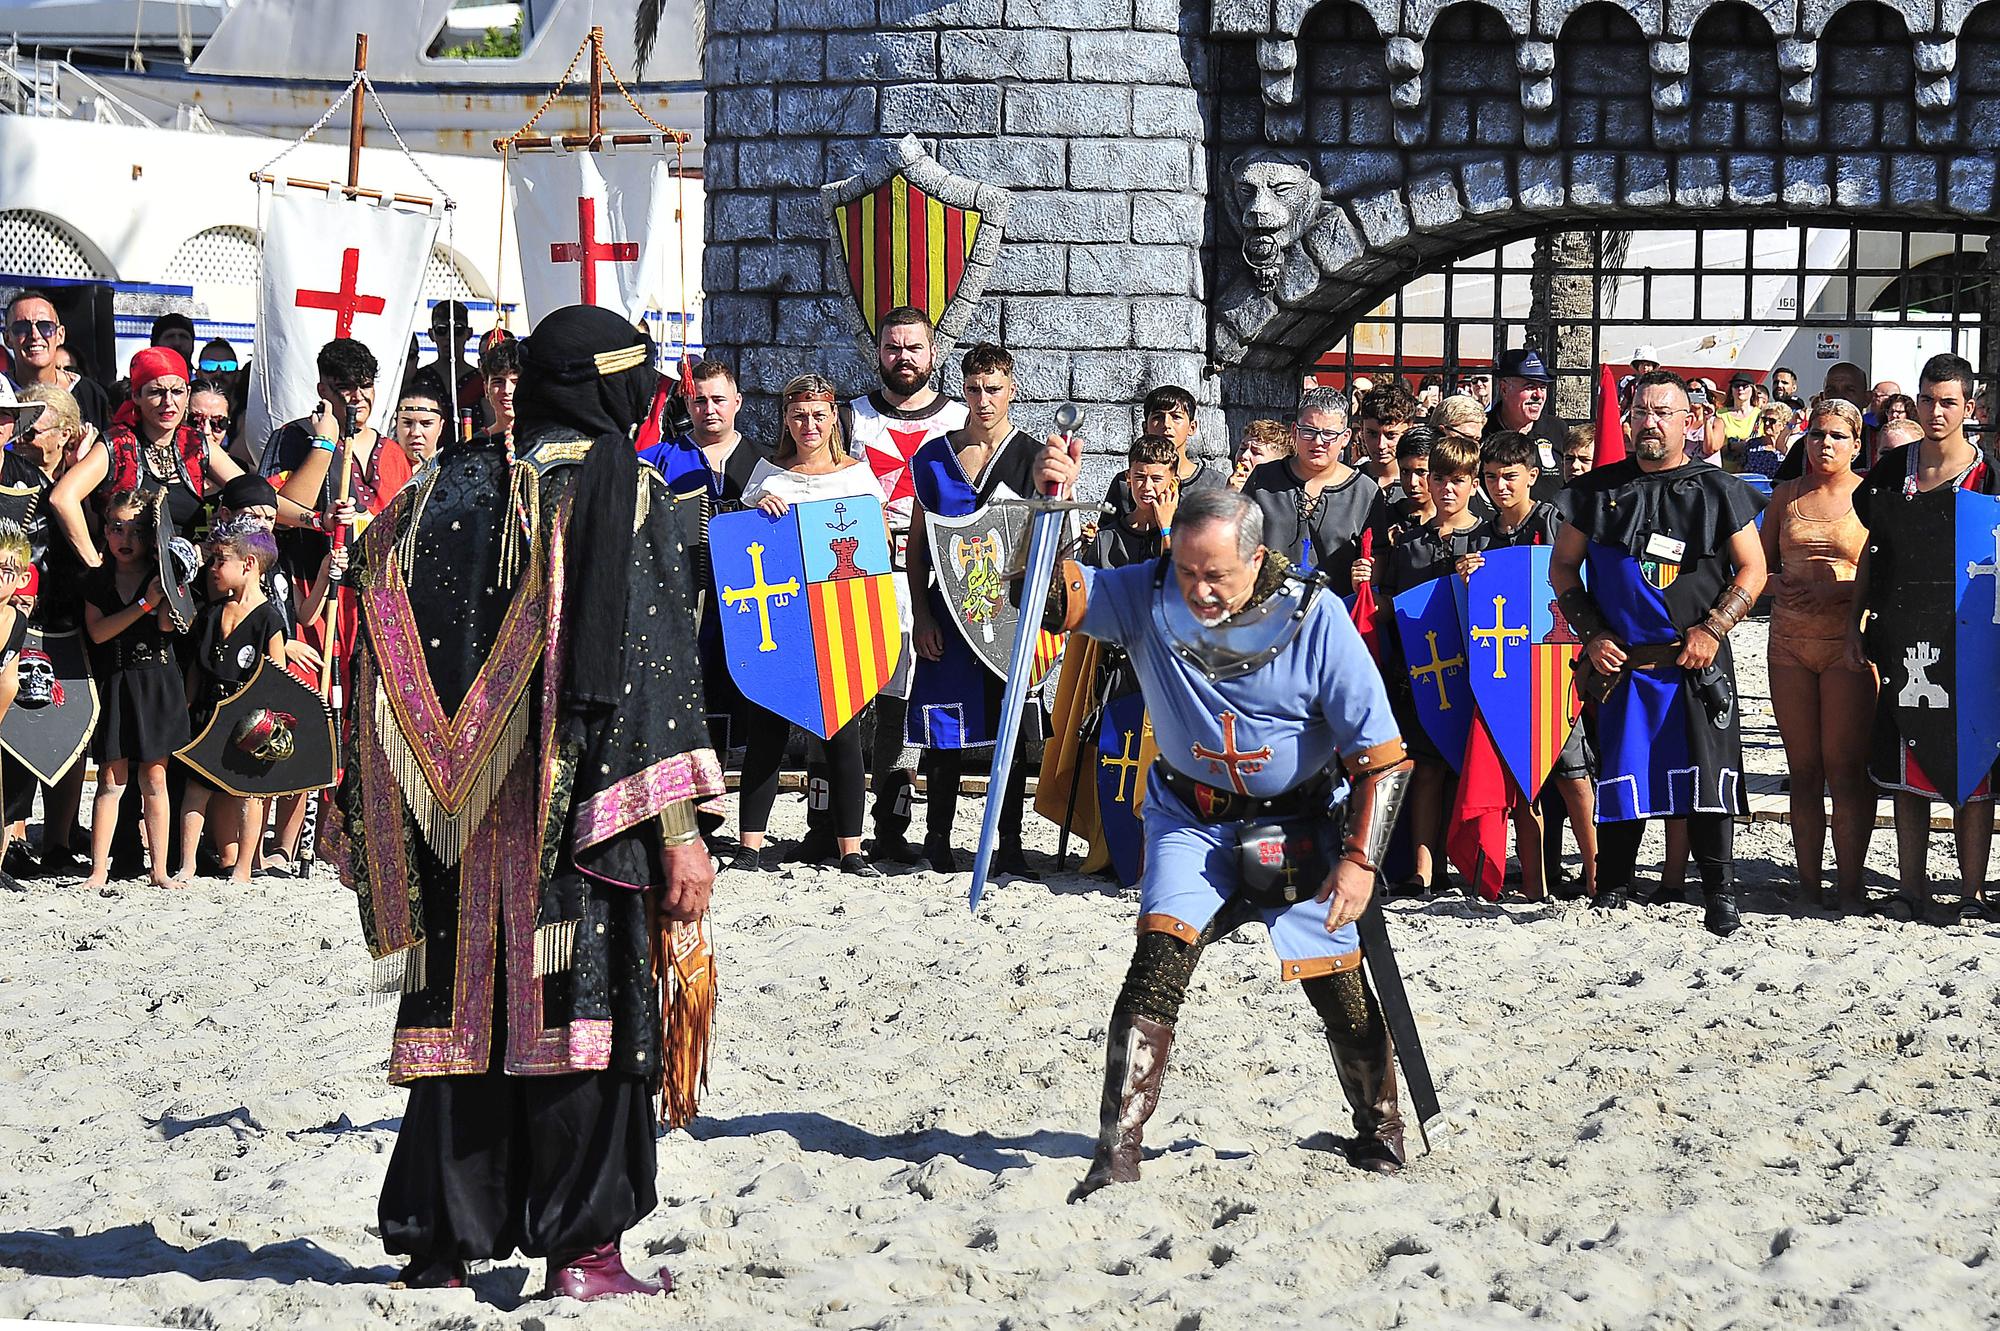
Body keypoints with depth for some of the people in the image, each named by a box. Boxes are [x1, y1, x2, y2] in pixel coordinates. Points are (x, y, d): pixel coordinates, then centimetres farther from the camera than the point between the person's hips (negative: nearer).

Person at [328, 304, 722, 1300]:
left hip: (451, 821, 5)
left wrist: (368, 825, 14)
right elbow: (648, 669, -12)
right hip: (580, 809, -5)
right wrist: (679, 830, -13)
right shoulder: (622, 492, -5)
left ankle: (439, 1241, 12)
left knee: (462, 1003, 10)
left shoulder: (437, 496, 10)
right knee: (583, 1004, 0)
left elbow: (384, 672, 9)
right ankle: (581, 1249, -2)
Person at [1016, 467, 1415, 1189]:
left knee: (1339, 986, 5)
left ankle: (1381, 1131, 31)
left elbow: (1381, 752, -14)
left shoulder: (1314, 616, -19)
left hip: (1299, 824, 0)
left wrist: (1360, 858, -19)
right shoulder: (1148, 596, -14)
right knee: (1159, 964, -18)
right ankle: (1116, 1157, -16)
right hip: (1191, 820, 1)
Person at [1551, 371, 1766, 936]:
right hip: (1620, 662, 2)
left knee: (1707, 777, -6)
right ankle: (1611, 889, 16)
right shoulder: (1599, 489, 8)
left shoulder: (1716, 490, 4)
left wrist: (1713, 629, -8)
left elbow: (1752, 570, 5)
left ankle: (1719, 895, 2)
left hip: (1698, 662, -2)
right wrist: (1591, 634, 2)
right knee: (1619, 776, 4)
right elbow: (1563, 566, 13)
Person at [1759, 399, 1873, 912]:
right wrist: (1778, 586, -4)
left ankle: (1851, 882, -3)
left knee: (1846, 768, -8)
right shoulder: (1785, 496, 13)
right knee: (1803, 768, 5)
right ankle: (1808, 880, 8)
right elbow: (1758, 565, 17)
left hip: (1848, 644, -4)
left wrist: (1837, 592, -17)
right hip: (1790, 643, 4)